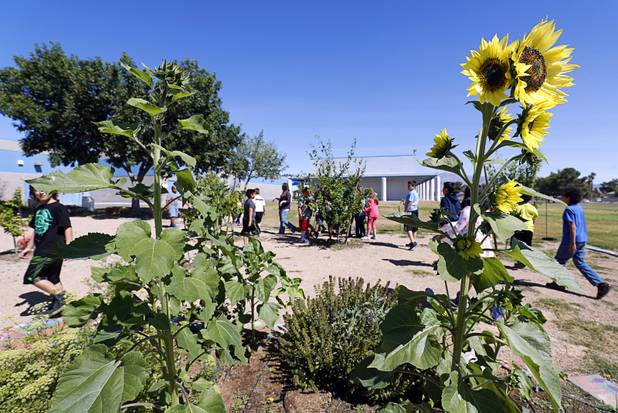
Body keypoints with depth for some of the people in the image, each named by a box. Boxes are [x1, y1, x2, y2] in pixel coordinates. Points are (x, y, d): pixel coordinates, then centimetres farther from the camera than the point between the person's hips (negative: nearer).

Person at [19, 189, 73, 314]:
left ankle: (58, 296, -1)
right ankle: (59, 300, 23)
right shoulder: (38, 210, 15)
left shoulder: (59, 208, -10)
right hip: (42, 250, 8)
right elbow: (37, 231, 23)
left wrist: (68, 247, -21)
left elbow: (67, 227, -16)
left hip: (53, 250, -8)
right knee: (52, 278, 13)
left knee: (31, 276, -9)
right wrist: (28, 248, 22)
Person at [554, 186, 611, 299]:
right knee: (580, 262, 14)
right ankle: (601, 284, 8)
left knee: (560, 260, 7)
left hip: (572, 240, -9)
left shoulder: (569, 209, -17)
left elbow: (573, 226, -22)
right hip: (582, 239, 9)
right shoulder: (579, 207, 12)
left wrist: (572, 243, -22)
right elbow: (579, 224, 20)